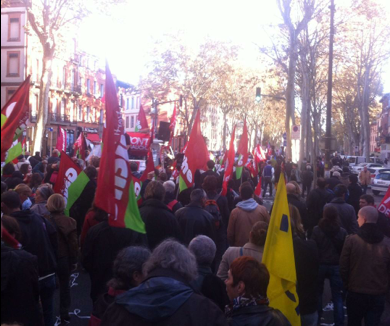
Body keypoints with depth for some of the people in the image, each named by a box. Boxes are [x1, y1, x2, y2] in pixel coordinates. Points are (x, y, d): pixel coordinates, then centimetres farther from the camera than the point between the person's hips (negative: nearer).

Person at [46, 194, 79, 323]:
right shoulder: (69, 221, -9)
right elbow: (73, 243, -7)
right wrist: (74, 260, 4)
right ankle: (64, 314, 18)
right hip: (65, 259, 1)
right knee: (65, 286, 14)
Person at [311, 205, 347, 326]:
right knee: (337, 296, 6)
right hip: (336, 266, 0)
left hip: (320, 264, 0)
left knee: (318, 293, 18)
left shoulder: (317, 229, -10)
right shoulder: (342, 231, -8)